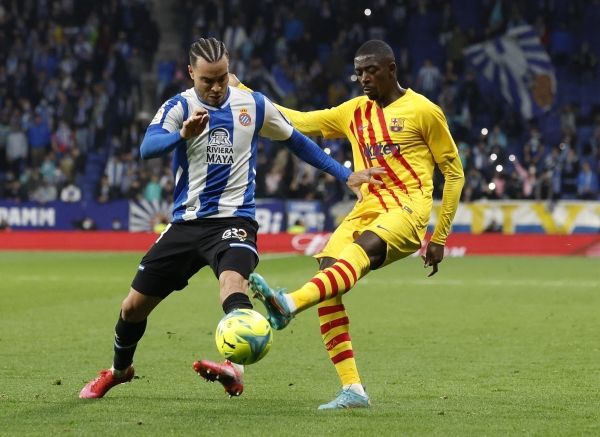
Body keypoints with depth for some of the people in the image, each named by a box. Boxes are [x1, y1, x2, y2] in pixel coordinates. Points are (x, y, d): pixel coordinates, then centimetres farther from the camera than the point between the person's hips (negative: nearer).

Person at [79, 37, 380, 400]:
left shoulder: (254, 106, 2)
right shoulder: (179, 107, -5)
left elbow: (297, 141, 17)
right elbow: (147, 148, -24)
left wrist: (346, 175, 12)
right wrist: (183, 134, -44)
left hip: (234, 219, -1)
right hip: (186, 222, 1)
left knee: (233, 279, -34)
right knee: (134, 305, 6)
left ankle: (236, 368, -50)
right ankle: (120, 370, 34)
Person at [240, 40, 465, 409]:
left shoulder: (423, 111, 3)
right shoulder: (354, 112, 19)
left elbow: (454, 173, 6)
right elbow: (298, 122, 20)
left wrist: (440, 238, 2)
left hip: (407, 211, -6)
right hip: (367, 210, 6)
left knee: (361, 251, -35)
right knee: (327, 270, -18)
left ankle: (289, 305, -61)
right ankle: (353, 390, -16)